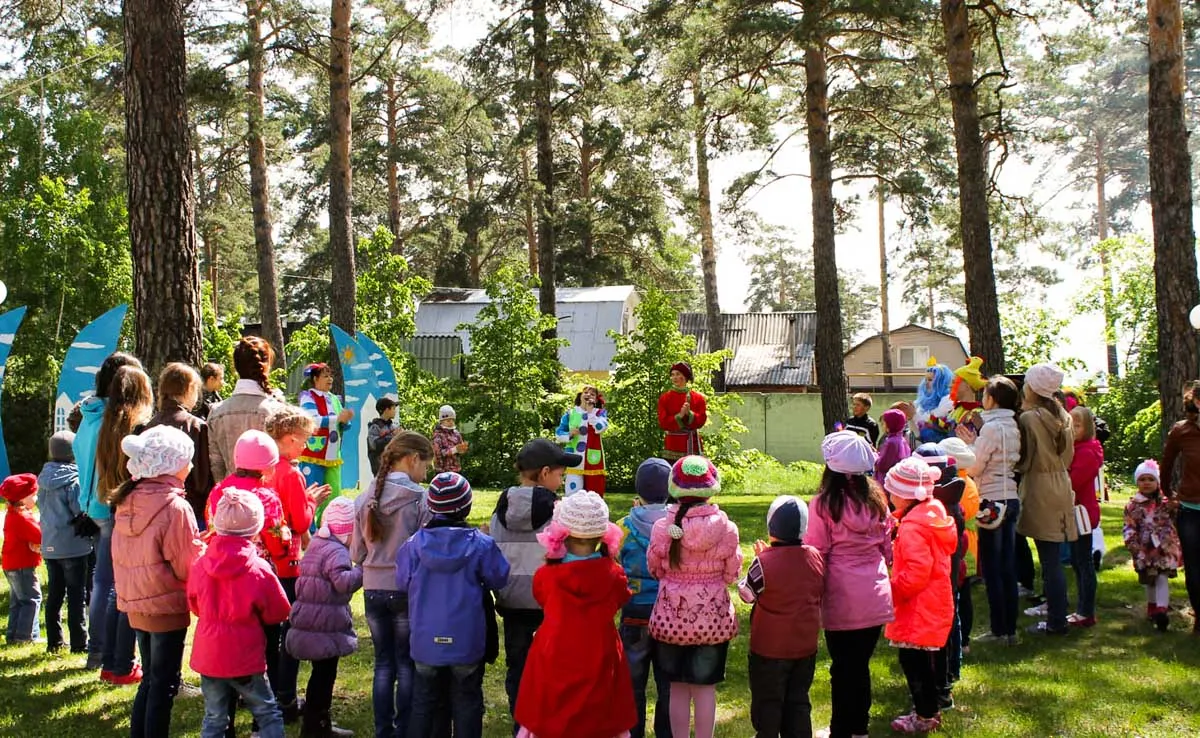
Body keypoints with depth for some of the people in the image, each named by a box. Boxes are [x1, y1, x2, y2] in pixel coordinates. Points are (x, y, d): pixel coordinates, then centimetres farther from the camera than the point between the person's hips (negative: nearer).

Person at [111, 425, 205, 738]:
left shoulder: (127, 502, 4)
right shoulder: (175, 506, -19)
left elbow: (125, 556, 11)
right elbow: (187, 567, -17)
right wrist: (206, 546, 1)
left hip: (137, 604, 7)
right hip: (167, 606, -7)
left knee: (150, 677, 20)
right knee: (165, 682, 3)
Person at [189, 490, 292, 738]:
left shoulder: (201, 565, -4)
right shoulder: (259, 570, -16)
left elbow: (194, 606, 11)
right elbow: (278, 613, -5)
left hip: (208, 656, 4)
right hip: (244, 659, -4)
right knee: (268, 714, 10)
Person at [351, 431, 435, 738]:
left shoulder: (365, 498, 0)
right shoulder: (420, 499, -14)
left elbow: (356, 554, 5)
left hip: (373, 591, 4)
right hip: (408, 591, -4)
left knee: (383, 663, 14)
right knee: (406, 665, 9)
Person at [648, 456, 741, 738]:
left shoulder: (663, 528, -11)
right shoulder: (725, 528, -10)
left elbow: (654, 569, 1)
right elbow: (731, 574, -2)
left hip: (672, 617, 0)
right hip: (712, 616, 0)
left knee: (678, 687, 12)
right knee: (705, 688, 11)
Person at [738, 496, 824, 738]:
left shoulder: (764, 562, -22)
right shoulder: (816, 557, -6)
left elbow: (746, 593, -8)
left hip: (770, 648, -5)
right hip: (806, 646, 5)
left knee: (767, 703, 10)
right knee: (798, 700, 16)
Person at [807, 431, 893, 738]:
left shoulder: (824, 503, -11)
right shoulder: (876, 499, 3)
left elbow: (816, 553, -9)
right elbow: (887, 549, 10)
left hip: (842, 598, -4)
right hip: (876, 595, 4)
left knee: (842, 667, 7)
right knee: (862, 664, 16)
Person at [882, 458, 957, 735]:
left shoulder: (912, 527, -23)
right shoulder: (934, 513, 7)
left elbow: (916, 573, -27)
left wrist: (891, 589, -17)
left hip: (919, 608, -10)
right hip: (934, 602, 10)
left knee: (913, 659, 0)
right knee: (920, 659, 19)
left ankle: (926, 716, 9)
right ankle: (928, 710, 30)